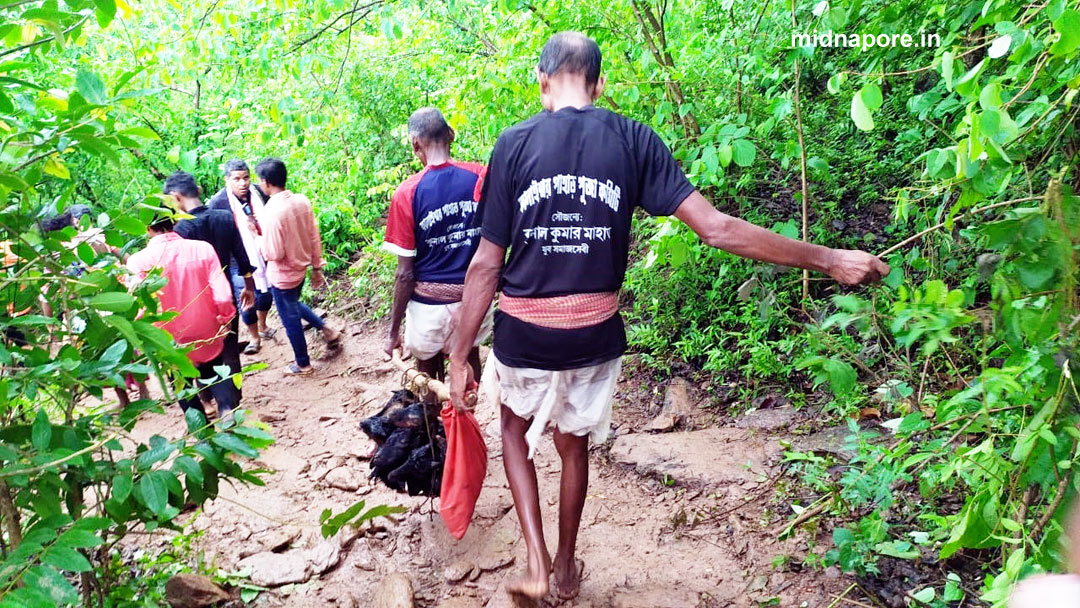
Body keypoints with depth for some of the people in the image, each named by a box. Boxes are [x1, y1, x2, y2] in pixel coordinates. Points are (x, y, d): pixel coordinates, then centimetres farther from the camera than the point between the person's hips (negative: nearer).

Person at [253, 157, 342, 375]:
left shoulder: (272, 212, -29)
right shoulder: (302, 201, -8)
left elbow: (274, 253, -25)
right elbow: (315, 238, 1)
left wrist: (256, 234, -10)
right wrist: (317, 267, 11)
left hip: (282, 276, -7)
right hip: (300, 268, 7)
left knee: (290, 319, 14)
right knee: (294, 305, 34)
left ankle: (303, 364, 31)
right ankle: (327, 330, 33)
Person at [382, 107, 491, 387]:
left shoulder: (406, 193, -13)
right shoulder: (482, 176, -7)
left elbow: (405, 273, -10)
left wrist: (394, 331, -1)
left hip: (429, 303, -2)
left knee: (429, 376, 19)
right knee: (470, 366, 23)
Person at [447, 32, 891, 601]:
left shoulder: (515, 143, -9)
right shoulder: (634, 140, -5)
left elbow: (486, 265, -10)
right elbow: (717, 228, -10)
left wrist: (460, 357, 0)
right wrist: (829, 260, -1)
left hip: (523, 336, -1)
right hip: (594, 336, 2)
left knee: (515, 430, 28)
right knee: (573, 444, 25)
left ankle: (536, 562, 18)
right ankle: (566, 569, 44)